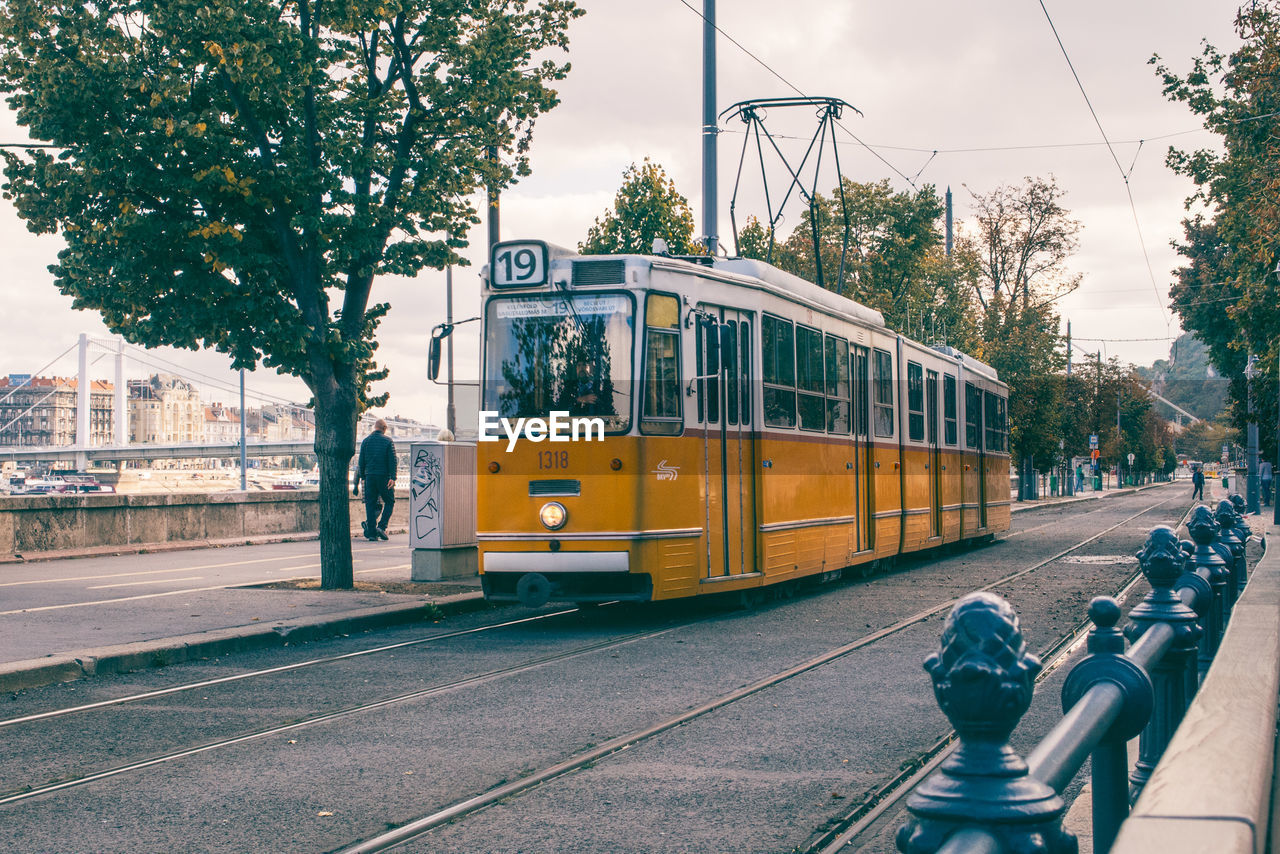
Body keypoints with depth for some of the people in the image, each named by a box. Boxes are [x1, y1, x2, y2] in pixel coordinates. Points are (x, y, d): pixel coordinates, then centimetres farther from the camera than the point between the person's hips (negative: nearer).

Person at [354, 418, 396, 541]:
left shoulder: (366, 441, 7)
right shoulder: (388, 441, -2)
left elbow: (361, 462, 8)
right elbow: (392, 461, -8)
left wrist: (362, 476, 15)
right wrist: (393, 478, -10)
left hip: (370, 476, 3)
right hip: (384, 476, -3)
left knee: (370, 504, 5)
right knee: (389, 502, 8)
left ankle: (372, 532, 0)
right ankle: (382, 526, -8)